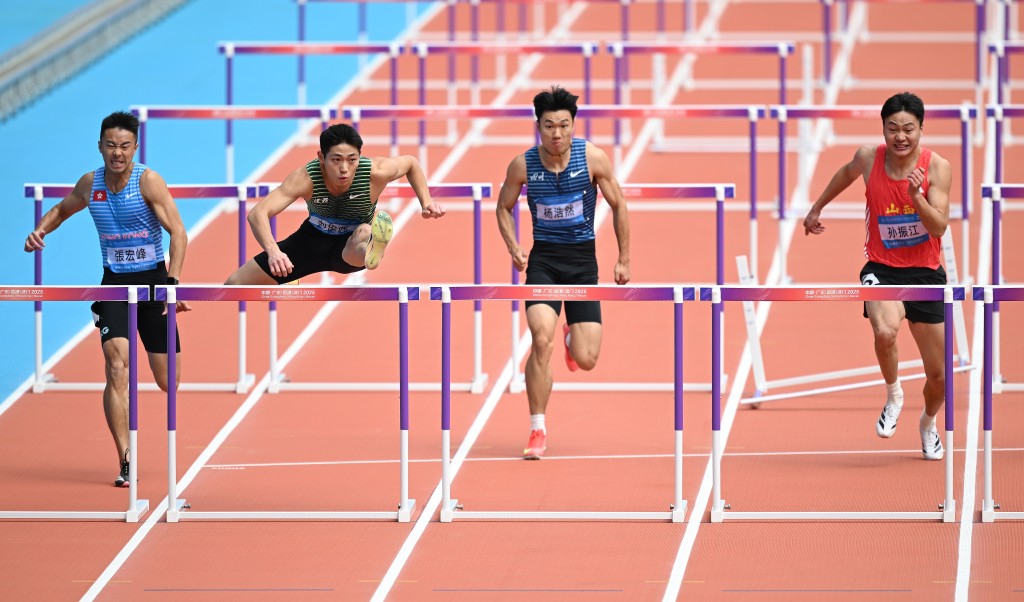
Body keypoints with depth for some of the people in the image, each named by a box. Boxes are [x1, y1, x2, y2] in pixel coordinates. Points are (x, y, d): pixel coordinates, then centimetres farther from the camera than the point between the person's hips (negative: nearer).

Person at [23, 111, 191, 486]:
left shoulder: (148, 181, -12)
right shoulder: (90, 184, 1)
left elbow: (178, 232, -17)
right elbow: (62, 209, 23)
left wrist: (173, 281, -28)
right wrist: (40, 230, 3)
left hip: (153, 281, -2)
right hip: (114, 283, 2)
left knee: (168, 381, 4)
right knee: (117, 367, -18)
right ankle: (126, 463, -20)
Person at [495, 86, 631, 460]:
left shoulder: (593, 159, -9)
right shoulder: (523, 165, -7)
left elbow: (618, 206, 3)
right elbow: (504, 208, 11)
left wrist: (623, 260, 5)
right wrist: (513, 249, -5)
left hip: (582, 261, 0)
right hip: (543, 260, 0)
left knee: (586, 360, -4)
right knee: (542, 341, -22)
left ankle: (574, 335, 37)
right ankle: (538, 431, -10)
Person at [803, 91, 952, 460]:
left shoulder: (937, 167, -13)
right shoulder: (869, 158, -8)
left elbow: (939, 227, -19)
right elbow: (846, 175, 17)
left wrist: (916, 195, -35)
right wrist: (816, 209, 29)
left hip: (925, 273, 1)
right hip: (881, 269, -1)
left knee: (939, 377, 8)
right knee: (885, 332, -36)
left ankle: (928, 423, 43)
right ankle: (893, 395, -5)